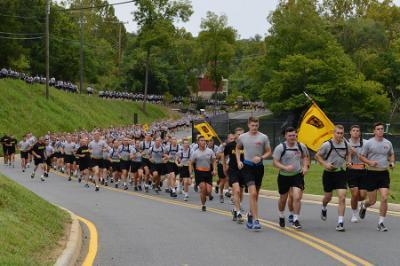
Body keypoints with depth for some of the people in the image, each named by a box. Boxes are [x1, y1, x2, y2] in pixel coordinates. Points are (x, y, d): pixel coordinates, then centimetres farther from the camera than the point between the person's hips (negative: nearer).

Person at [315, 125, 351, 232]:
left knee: (342, 198, -11)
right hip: (329, 174, -2)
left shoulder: (346, 144, -1)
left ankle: (340, 223, -8)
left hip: (341, 173, 2)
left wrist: (349, 162, 1)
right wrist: (325, 164, -17)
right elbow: (317, 156, -3)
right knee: (328, 197, 13)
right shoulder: (327, 144, -13)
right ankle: (324, 209, 50)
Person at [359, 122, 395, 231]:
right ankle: (364, 206, 40)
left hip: (384, 173, 2)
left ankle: (381, 223, -1)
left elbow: (391, 155, 23)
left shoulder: (388, 143, 6)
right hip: (372, 173, -2)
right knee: (372, 201, 3)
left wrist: (392, 162, 3)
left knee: (384, 198, -11)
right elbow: (361, 157, 1)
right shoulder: (369, 143, -4)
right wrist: (370, 162, -16)